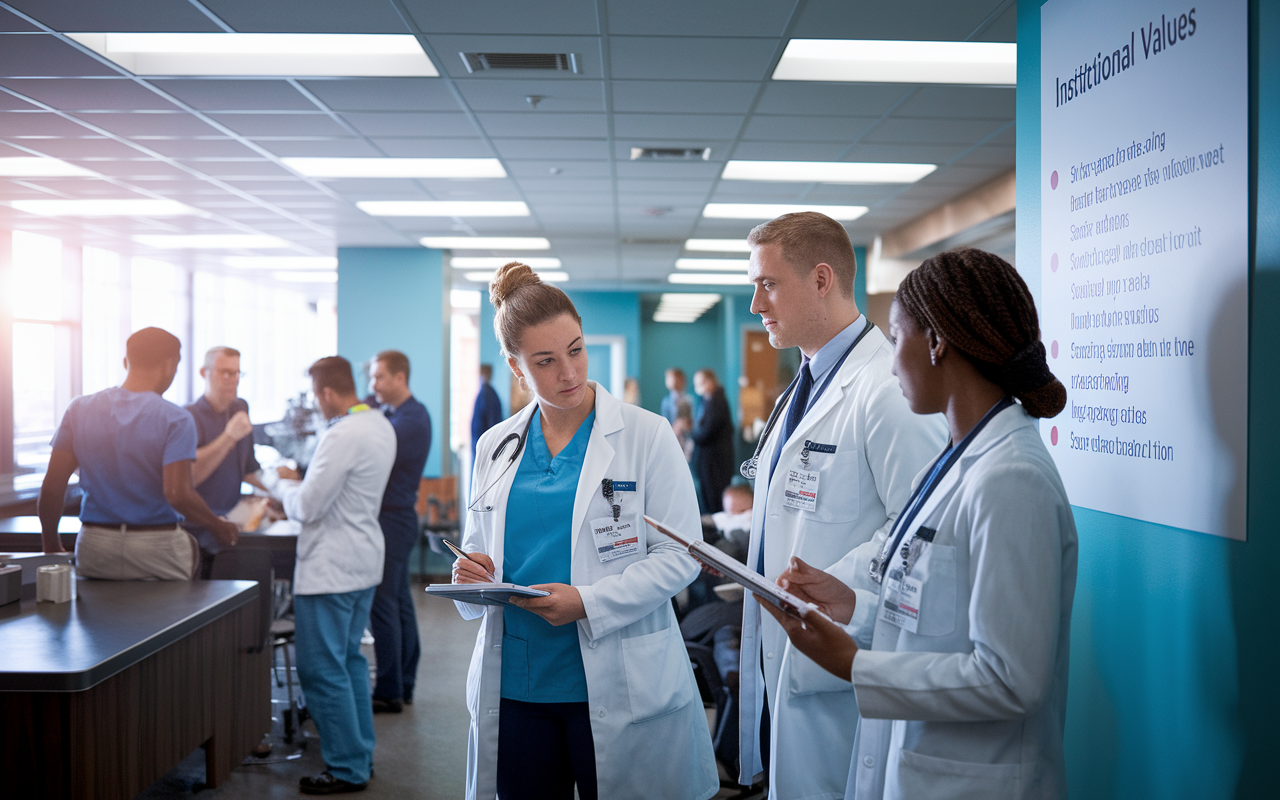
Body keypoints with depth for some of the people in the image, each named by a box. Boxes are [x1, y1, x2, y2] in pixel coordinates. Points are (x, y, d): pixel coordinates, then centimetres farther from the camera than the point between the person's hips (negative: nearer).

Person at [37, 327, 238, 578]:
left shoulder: (79, 410, 3)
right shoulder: (175, 420, -10)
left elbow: (52, 486, 3)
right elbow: (177, 494, -19)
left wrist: (51, 546, 15)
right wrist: (218, 526, -3)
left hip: (94, 549, 4)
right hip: (157, 553, -4)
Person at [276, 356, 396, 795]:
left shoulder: (342, 436, -23)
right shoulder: (381, 426, 7)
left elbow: (308, 508, -19)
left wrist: (286, 484, 0)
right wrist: (303, 481, 16)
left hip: (330, 568, -10)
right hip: (363, 560, 10)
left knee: (322, 669, -1)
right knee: (349, 660, 19)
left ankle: (346, 769, 5)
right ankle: (360, 755, 27)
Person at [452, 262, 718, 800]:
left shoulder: (646, 436, -4)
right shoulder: (496, 447, 9)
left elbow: (679, 557, -8)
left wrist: (588, 602, -19)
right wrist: (471, 577, -7)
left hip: (616, 689, -3)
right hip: (513, 685, 4)